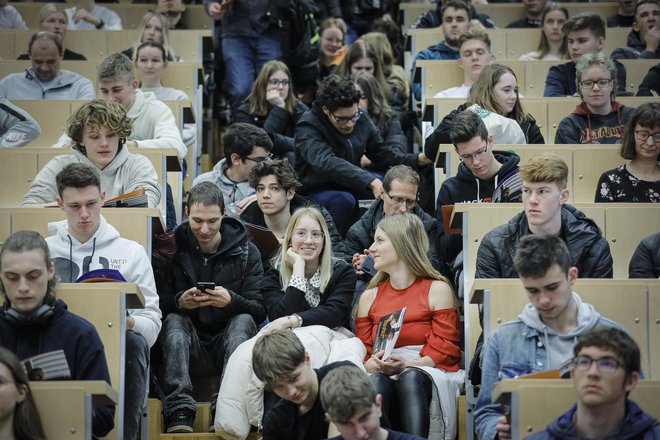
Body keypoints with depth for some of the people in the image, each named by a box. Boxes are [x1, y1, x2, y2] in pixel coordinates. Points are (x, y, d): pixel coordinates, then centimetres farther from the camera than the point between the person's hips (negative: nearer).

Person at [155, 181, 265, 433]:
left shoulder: (246, 251, 3)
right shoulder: (172, 247, 3)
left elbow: (260, 310, -4)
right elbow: (157, 304, -2)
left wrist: (231, 301, -25)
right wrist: (179, 302, -24)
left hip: (229, 343, 0)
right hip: (190, 348, 0)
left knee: (243, 320, -28)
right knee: (174, 320, -28)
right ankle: (180, 412, -43)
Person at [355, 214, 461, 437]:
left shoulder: (437, 290, 8)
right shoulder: (369, 297, 20)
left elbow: (445, 351, 0)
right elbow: (362, 354, 14)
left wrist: (408, 365, -18)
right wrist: (373, 364, -12)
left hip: (425, 374, -2)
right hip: (382, 375, 2)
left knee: (410, 378, -39)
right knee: (374, 384, -35)